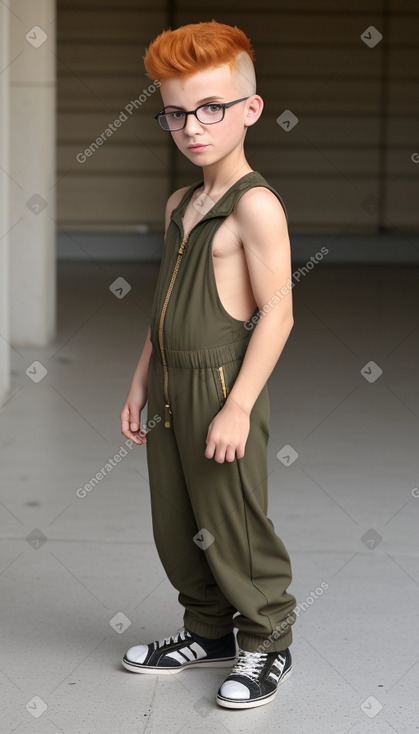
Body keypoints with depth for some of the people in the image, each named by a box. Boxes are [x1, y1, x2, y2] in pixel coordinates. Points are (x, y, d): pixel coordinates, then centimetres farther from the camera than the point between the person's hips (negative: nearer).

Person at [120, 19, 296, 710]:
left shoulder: (255, 204, -15)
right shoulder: (179, 205, 12)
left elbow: (277, 312, -18)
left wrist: (239, 406, -20)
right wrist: (141, 383, 18)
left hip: (224, 390, -8)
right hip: (172, 391, 8)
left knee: (234, 528, 0)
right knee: (176, 528, 15)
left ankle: (267, 642, 17)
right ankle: (209, 630, 31)